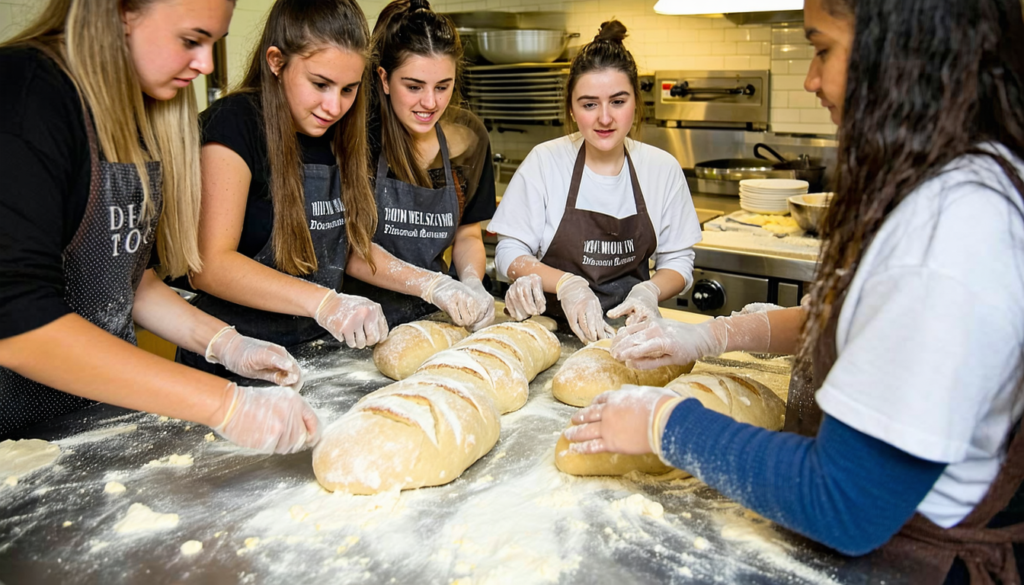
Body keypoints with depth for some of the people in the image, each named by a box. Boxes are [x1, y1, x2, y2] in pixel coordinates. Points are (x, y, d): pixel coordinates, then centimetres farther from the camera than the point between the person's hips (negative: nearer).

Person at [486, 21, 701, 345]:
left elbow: (678, 260, 9)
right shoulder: (544, 162, -4)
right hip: (552, 328, -2)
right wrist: (567, 284, -19)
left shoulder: (662, 168, 2)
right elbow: (509, 251, -2)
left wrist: (649, 291, -13)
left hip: (628, 329, 3)